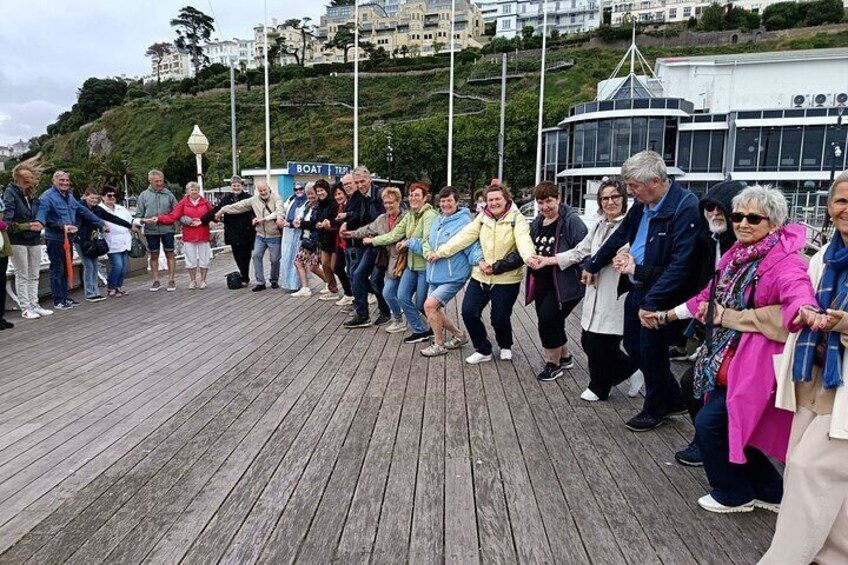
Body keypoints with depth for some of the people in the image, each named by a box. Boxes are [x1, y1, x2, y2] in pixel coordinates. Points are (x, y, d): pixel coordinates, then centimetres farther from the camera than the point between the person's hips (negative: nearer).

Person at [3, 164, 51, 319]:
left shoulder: (32, 194, 9)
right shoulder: (10, 193, -10)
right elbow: (7, 220, -18)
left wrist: (40, 223, -5)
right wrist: (27, 226, -24)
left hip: (34, 239, 6)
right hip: (18, 240, -6)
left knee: (34, 275, 11)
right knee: (22, 275, 1)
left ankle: (34, 304, 19)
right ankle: (25, 308, 7)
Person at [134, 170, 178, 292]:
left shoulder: (169, 194, 2)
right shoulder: (144, 195, 4)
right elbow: (138, 214, 5)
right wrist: (142, 220, -16)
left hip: (167, 229, -1)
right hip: (151, 230, 1)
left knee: (169, 254, 3)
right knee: (154, 255, 9)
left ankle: (171, 280, 11)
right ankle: (156, 281, 17)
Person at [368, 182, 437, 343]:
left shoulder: (429, 215, -16)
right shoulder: (409, 215, 9)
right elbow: (394, 234, 8)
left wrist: (407, 243, -15)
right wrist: (373, 240, 7)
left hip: (425, 265, -8)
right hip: (411, 263, 8)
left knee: (420, 304, 2)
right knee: (403, 297, 4)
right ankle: (420, 330, 17)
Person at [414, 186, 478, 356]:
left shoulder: (464, 221, -12)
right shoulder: (437, 220, 11)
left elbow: (472, 246, -17)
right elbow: (427, 243, 21)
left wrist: (480, 260, -35)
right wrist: (409, 242, 18)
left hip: (453, 277, -8)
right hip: (435, 276, 8)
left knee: (430, 305, -17)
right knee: (434, 311, 11)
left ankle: (439, 345, 3)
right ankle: (459, 336, 34)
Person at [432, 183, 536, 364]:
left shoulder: (516, 219, -10)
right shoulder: (483, 217, 4)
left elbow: (523, 241, -27)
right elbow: (464, 236, 0)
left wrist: (530, 256, -45)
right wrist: (441, 252, -6)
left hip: (506, 279, -4)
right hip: (480, 276, 5)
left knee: (500, 318, 2)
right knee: (469, 312, -1)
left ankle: (505, 346, 37)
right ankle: (483, 350, 20)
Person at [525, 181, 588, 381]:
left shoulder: (571, 221, -12)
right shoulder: (537, 223, 11)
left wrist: (550, 260, -23)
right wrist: (531, 258, -7)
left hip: (564, 284, -7)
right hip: (541, 284, 7)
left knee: (547, 320, -9)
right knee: (552, 323, 14)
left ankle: (553, 363, 13)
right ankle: (565, 357, 38)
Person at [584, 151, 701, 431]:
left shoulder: (685, 207, -21)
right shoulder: (642, 203, 3)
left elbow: (680, 264, -26)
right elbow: (620, 236, 18)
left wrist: (651, 302, -28)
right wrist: (592, 266, 24)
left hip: (660, 295, -8)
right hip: (636, 288, 8)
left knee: (651, 353, 7)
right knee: (633, 345, 17)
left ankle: (655, 410, 33)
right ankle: (672, 400, 37)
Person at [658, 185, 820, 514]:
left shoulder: (784, 261, -16)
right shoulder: (736, 256, 8)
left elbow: (796, 290, -38)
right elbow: (710, 296, 19)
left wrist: (807, 310, -61)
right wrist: (667, 315, 22)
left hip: (751, 365, -8)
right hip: (725, 359, 8)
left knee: (710, 423, -4)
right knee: (731, 427, 14)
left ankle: (733, 494, 21)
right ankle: (770, 492, 37)